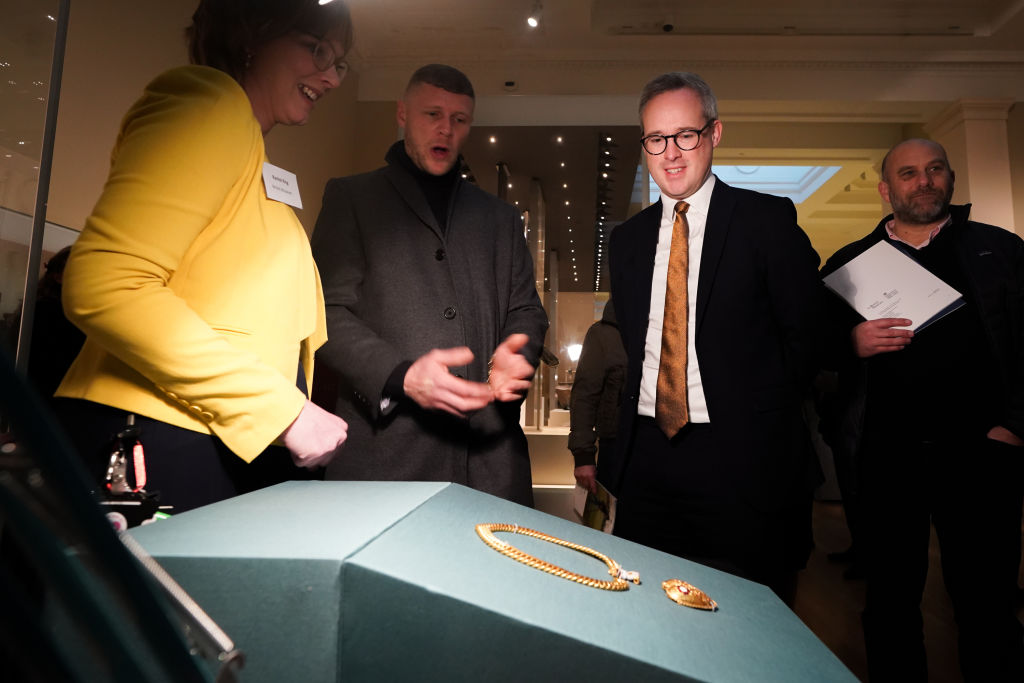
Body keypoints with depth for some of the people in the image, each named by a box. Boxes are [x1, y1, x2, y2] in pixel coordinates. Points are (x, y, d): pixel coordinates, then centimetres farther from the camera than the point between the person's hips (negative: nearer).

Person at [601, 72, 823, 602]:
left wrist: (761, 415, -4)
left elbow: (806, 333, -3)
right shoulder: (627, 238, 11)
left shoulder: (768, 219, -3)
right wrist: (624, 430, 7)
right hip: (645, 454, 4)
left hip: (740, 460, -4)